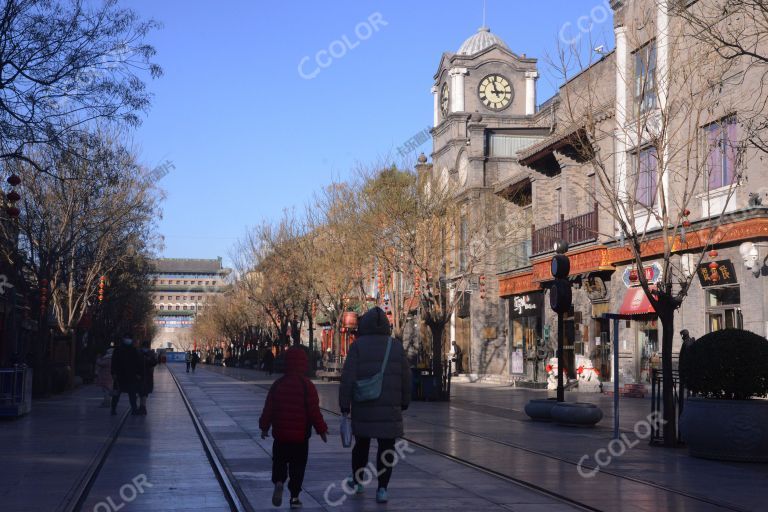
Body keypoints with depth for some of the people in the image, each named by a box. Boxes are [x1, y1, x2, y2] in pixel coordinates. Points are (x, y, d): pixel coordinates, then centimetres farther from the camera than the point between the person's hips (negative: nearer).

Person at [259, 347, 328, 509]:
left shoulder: (277, 384, 0)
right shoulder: (307, 385, -10)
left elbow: (268, 409, 4)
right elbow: (314, 411, -10)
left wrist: (264, 427, 16)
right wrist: (321, 430, -1)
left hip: (280, 435, 2)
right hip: (300, 435, -2)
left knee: (279, 461, 16)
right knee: (297, 466, 8)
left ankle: (278, 482, -10)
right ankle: (294, 496, 7)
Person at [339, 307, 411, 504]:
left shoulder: (358, 346, -5)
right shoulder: (396, 347, 2)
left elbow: (348, 378, -10)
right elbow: (406, 379, 5)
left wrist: (344, 406, -5)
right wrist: (404, 404, 16)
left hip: (363, 407, 0)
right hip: (390, 409, 0)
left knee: (361, 443, 17)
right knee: (386, 448, 3)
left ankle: (357, 481, 32)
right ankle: (382, 489, -4)